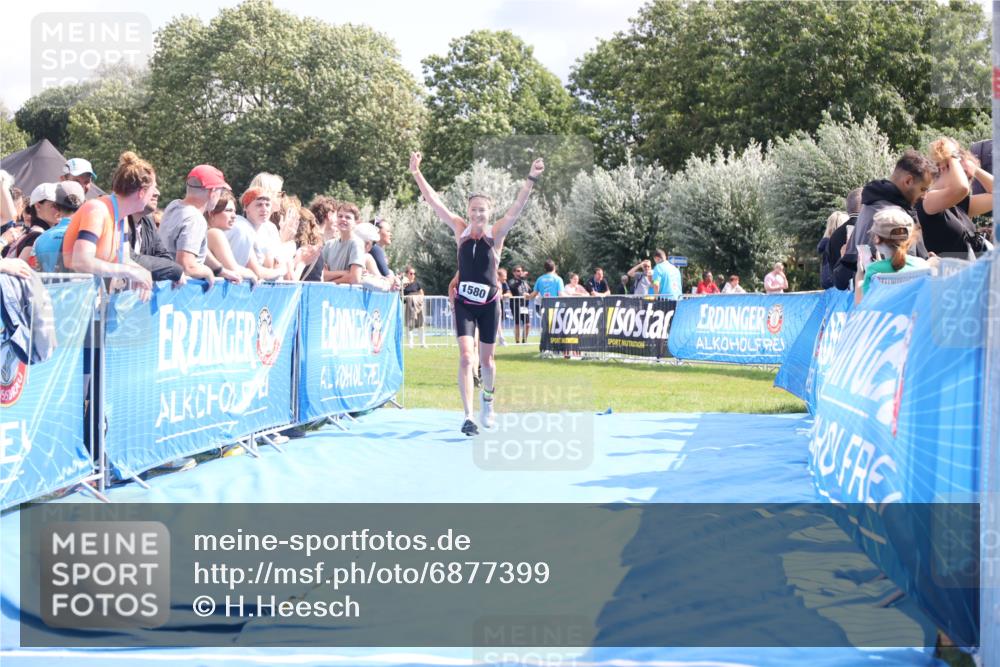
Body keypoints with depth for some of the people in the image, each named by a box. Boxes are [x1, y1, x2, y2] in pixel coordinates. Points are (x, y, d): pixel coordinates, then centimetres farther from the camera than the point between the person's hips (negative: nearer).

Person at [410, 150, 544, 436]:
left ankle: (487, 396, 42)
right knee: (465, 357, -13)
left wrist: (531, 179, -31)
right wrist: (416, 173, -10)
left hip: (489, 304, 0)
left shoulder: (496, 233, -6)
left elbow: (517, 207, -18)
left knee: (486, 359, 11)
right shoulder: (461, 230, -2)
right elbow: (434, 202, -4)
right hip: (464, 303, 0)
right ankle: (468, 417, -12)